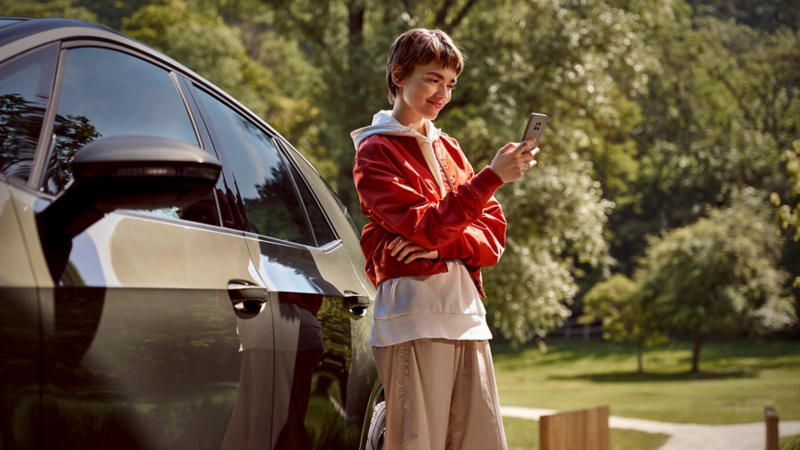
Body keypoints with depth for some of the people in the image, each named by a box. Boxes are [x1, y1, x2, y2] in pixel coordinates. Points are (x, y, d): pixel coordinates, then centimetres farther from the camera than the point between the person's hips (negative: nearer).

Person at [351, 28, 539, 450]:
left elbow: (493, 235, 13)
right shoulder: (375, 152, 2)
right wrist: (493, 176, -19)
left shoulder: (449, 150, 22)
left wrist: (441, 244, -7)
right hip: (414, 316, -6)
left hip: (467, 315, 6)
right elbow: (427, 226, -12)